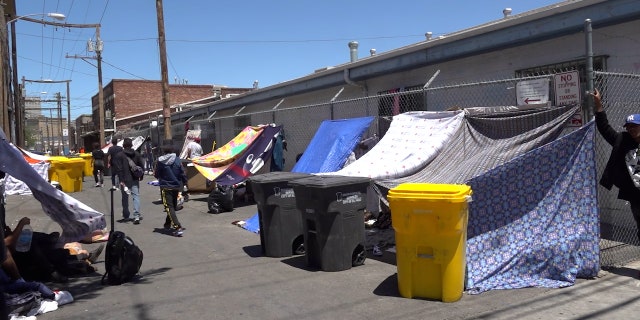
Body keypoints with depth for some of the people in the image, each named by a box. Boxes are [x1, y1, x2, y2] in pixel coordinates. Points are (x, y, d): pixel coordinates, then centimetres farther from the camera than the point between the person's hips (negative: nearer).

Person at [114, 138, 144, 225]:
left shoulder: (119, 155, -5)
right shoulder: (137, 154, 5)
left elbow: (118, 169, -10)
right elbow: (141, 166, 7)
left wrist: (121, 180, -10)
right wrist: (140, 176, 15)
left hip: (125, 180, -2)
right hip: (135, 180, 2)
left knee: (125, 198, 9)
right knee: (136, 196, 0)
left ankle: (126, 216, 18)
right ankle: (137, 216, -13)